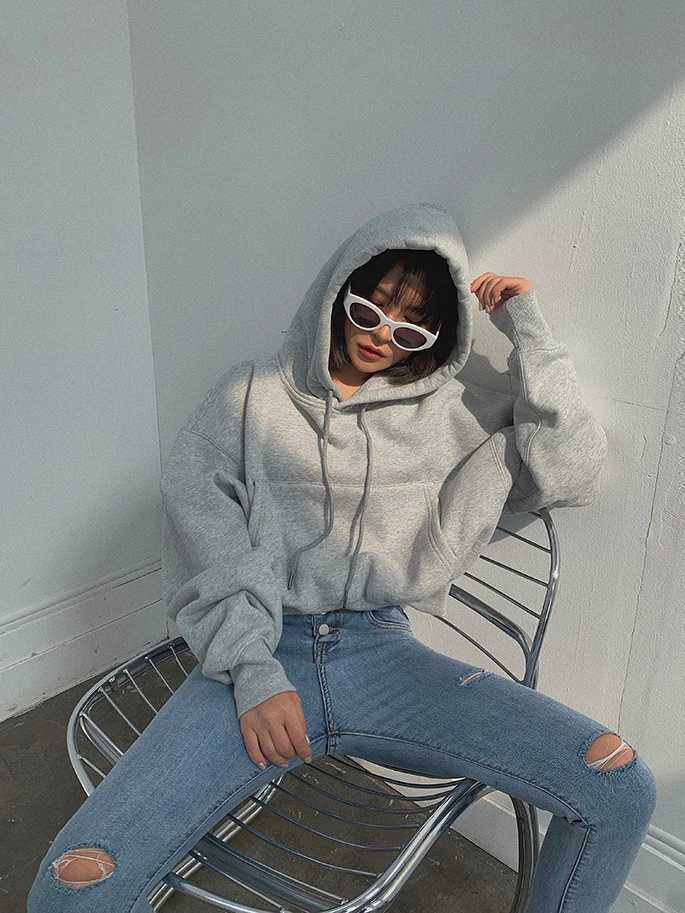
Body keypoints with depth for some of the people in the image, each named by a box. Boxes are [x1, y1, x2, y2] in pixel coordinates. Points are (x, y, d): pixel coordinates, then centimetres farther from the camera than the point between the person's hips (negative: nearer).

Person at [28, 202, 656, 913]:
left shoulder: (450, 414, 14)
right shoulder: (251, 396, 10)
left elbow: (567, 474, 4)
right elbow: (202, 534, -1)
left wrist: (527, 331, 6)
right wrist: (253, 674, -13)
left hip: (383, 653, 2)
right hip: (260, 654, -1)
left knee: (621, 788, -16)